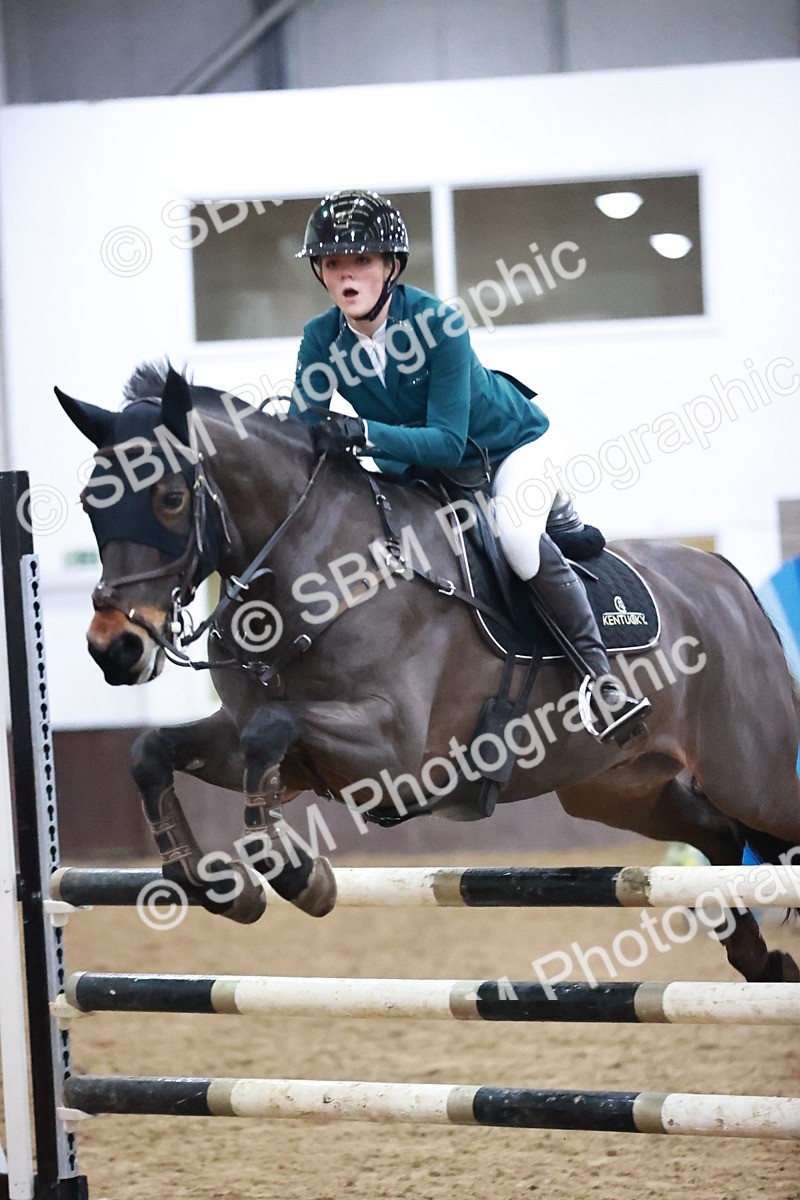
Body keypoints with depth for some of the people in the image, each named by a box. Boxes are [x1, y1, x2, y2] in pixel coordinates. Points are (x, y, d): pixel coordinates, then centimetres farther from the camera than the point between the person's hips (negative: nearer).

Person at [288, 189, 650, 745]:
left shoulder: (439, 322, -33)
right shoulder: (322, 339, -19)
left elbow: (447, 441, -38)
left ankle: (599, 673, -20)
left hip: (508, 444, -6)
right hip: (416, 466, 6)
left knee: (517, 537, -30)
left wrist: (361, 434, -52)